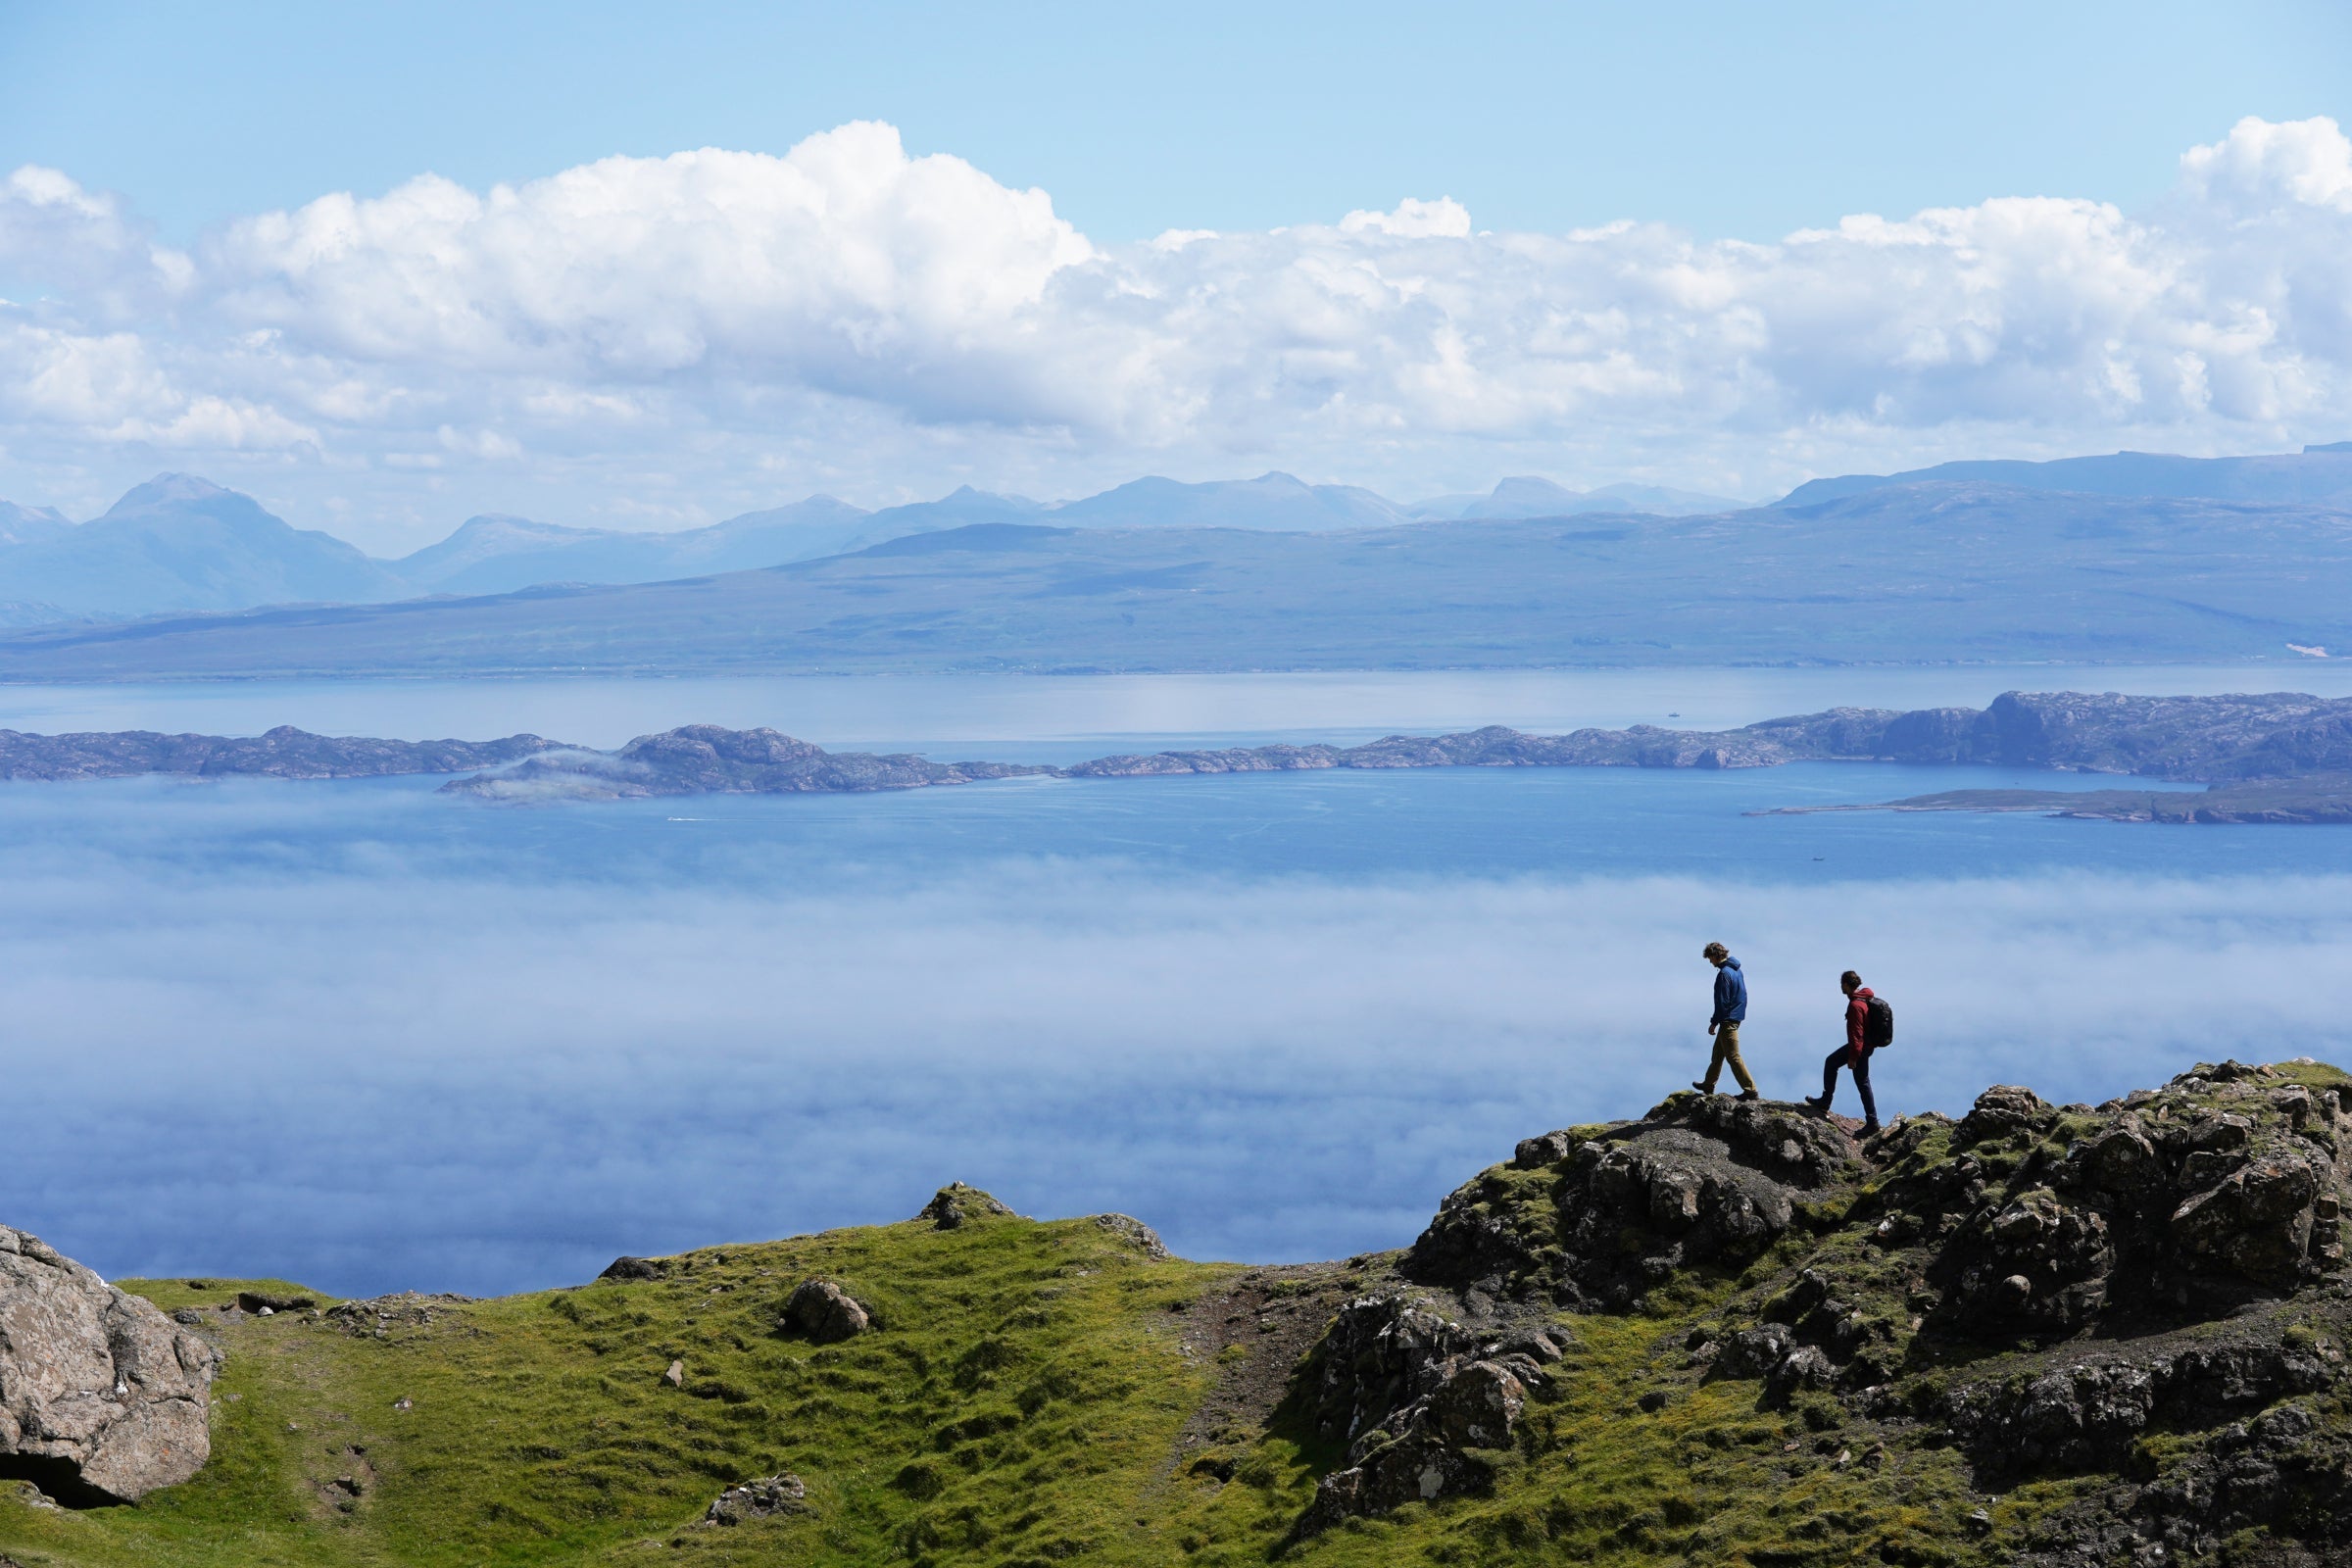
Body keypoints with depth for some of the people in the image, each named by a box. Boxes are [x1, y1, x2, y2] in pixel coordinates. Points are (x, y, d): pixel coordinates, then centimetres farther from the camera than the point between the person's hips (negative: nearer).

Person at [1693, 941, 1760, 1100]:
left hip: (1728, 1020, -10)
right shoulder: (1736, 970, 12)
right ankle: (1708, 1085, 34)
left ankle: (1751, 1090, -10)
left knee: (1733, 1057, -8)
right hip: (1736, 1018, 10)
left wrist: (1714, 1022, -13)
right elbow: (1742, 996, 19)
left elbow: (1722, 1002, -21)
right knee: (1718, 1052, 21)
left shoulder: (1724, 974, -19)